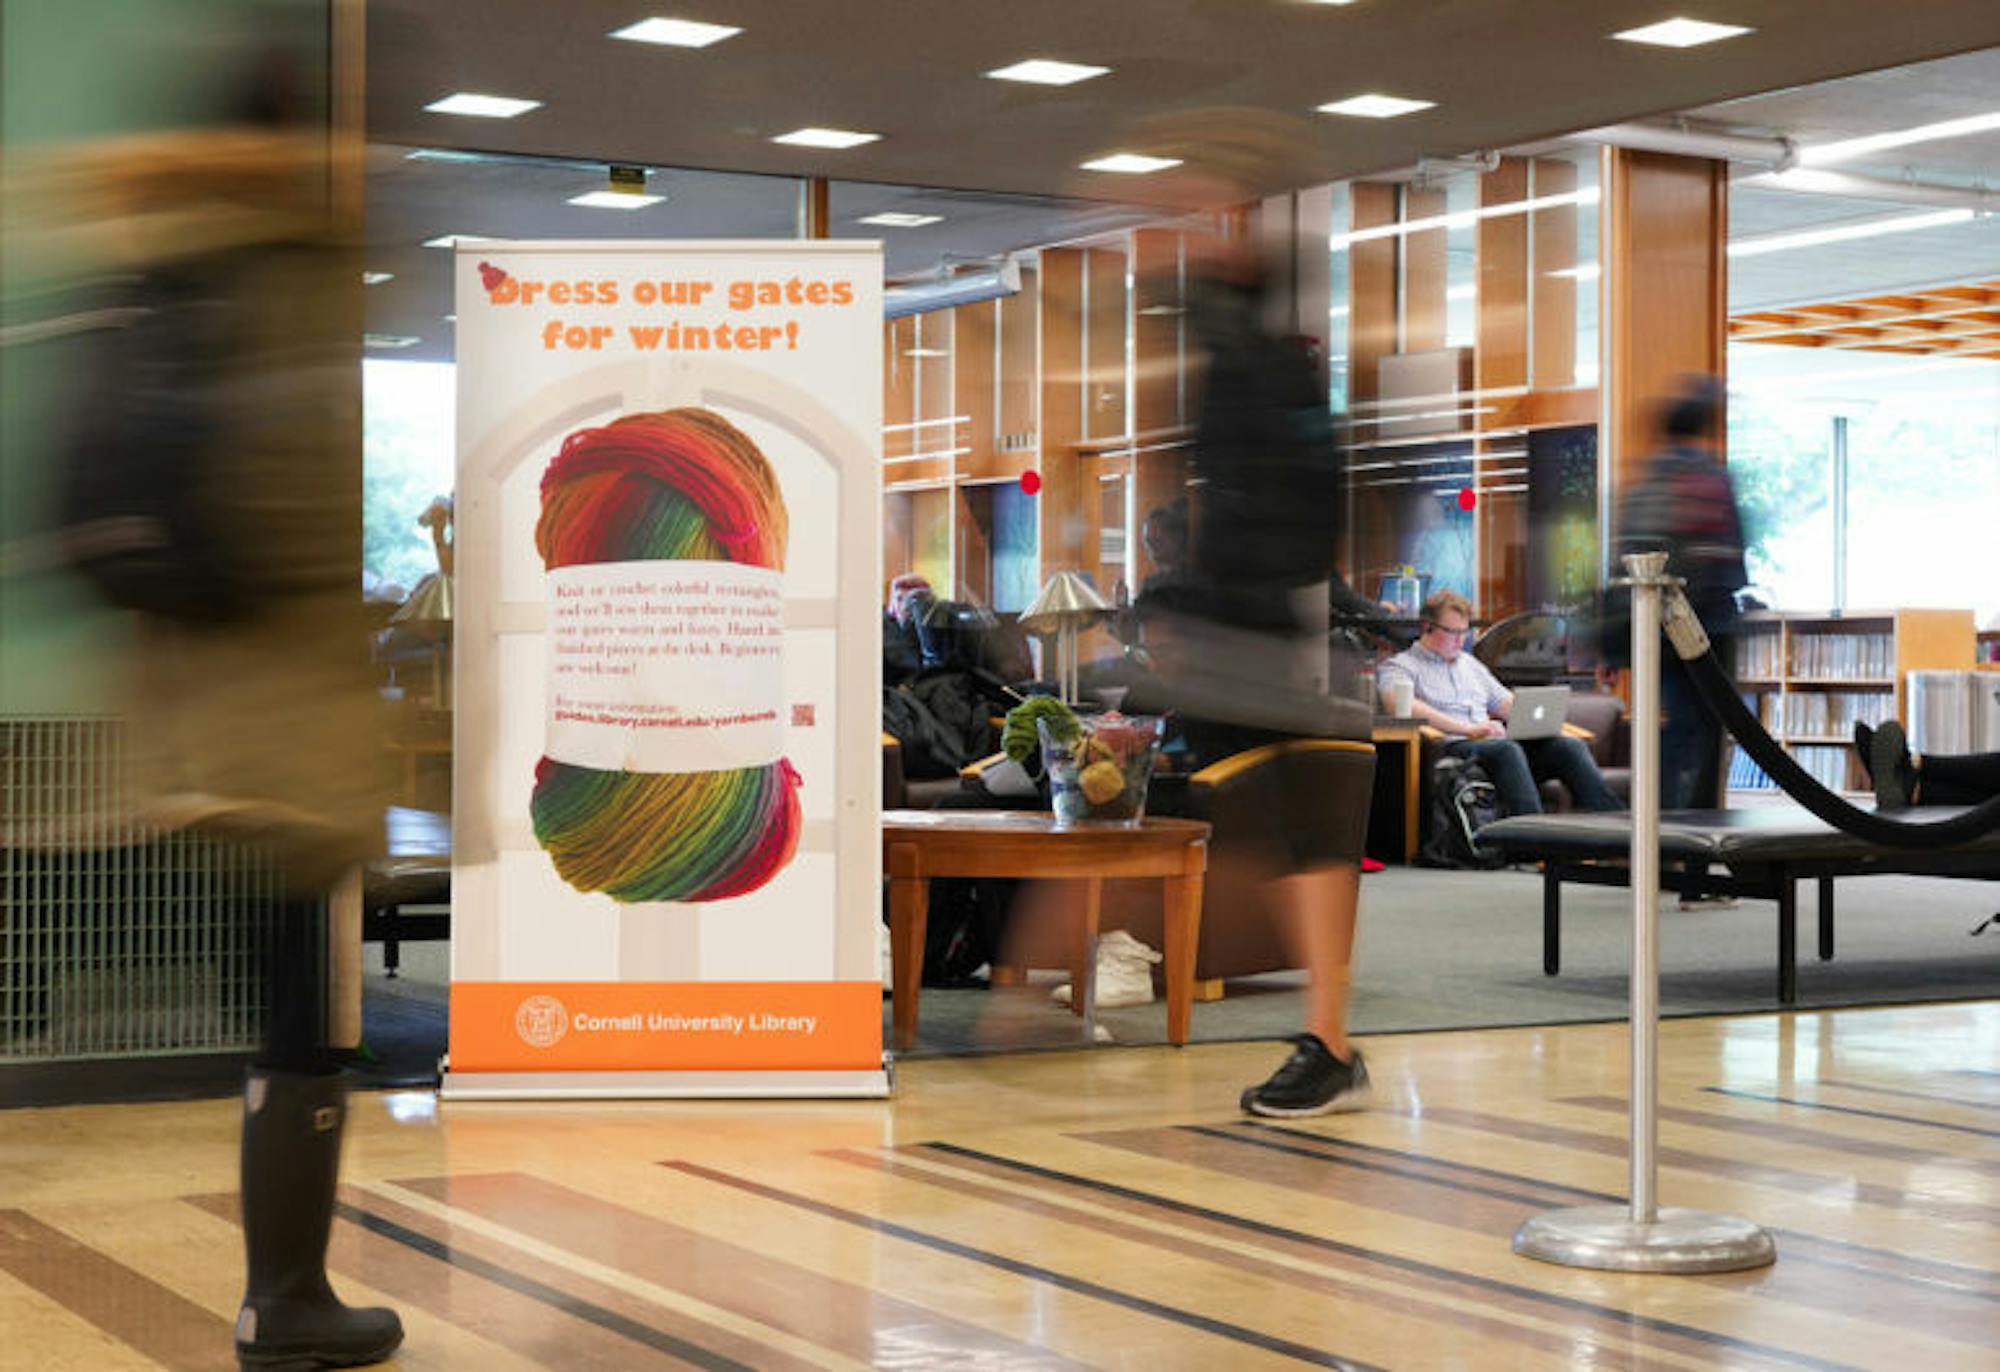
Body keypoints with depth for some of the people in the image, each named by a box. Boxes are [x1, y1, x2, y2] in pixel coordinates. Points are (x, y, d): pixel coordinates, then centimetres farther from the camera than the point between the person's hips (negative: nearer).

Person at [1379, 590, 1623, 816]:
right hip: (1451, 748, -6)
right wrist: (1468, 729, -22)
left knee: (1570, 746, -18)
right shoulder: (1398, 667, 8)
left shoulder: (1470, 664, 31)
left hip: (1497, 743, 7)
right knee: (1507, 749, -38)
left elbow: (1505, 703, 28)